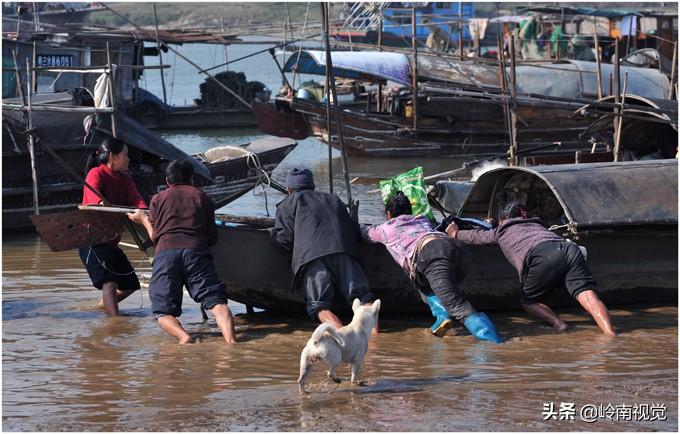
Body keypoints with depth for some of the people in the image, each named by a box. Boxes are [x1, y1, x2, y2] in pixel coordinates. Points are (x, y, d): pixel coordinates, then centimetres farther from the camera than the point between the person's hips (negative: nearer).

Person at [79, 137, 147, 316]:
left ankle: (103, 305, 38)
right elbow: (93, 195, -32)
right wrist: (103, 204, -54)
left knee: (130, 285, 15)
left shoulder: (125, 179, 11)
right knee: (109, 281, -24)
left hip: (111, 242, 8)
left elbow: (136, 200, -6)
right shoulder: (96, 174, -12)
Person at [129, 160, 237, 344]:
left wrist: (143, 220, 39)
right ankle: (230, 339, -35)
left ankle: (183, 336, -29)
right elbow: (213, 239, 22)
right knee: (217, 302, -8)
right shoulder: (202, 197, 24)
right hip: (197, 251, 0)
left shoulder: (158, 199, 22)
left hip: (165, 252, 0)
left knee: (163, 312, 1)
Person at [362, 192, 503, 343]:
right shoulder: (423, 220, 42)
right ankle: (442, 315, 1)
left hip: (430, 252, -6)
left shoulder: (386, 228, 32)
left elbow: (363, 232, 52)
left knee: (458, 306, -18)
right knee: (424, 283, 28)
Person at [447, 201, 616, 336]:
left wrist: (455, 233, 69)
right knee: (587, 295, -12)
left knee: (529, 301, 17)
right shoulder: (537, 224, 43)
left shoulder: (502, 231, 32)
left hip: (541, 257, -4)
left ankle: (558, 324, -9)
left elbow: (475, 236, 50)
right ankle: (610, 333, -36)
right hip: (569, 248, 4)